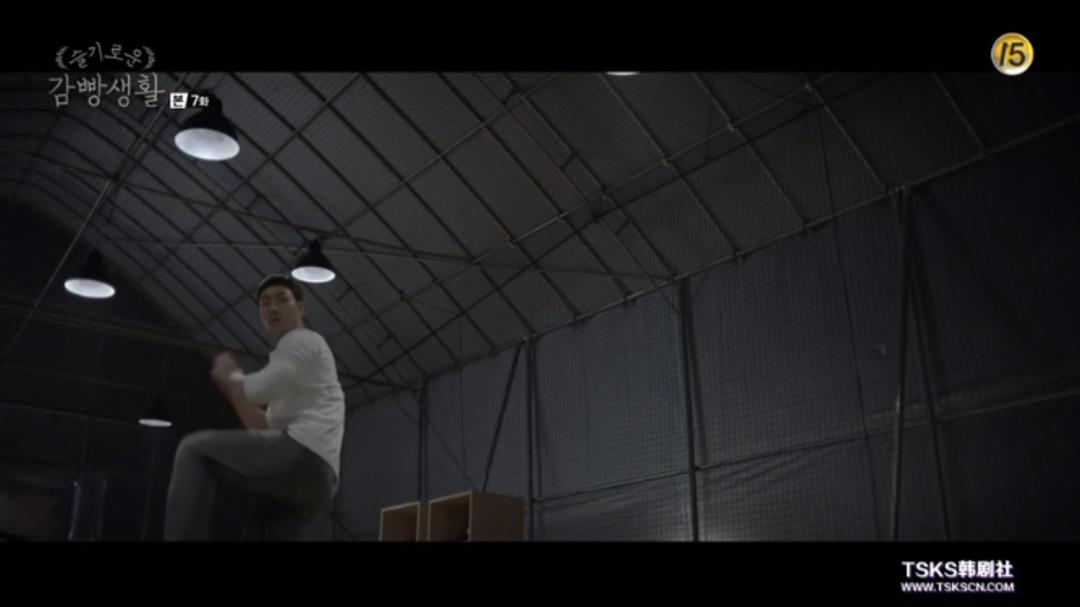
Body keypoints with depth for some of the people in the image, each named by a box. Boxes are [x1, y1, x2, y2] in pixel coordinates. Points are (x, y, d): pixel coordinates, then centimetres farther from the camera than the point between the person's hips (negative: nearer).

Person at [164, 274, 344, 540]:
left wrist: (228, 375, 11)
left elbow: (259, 389, -9)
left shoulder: (303, 340, 8)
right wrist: (234, 388, 19)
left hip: (304, 452, -10)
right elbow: (264, 430, 29)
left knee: (194, 450, -8)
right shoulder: (288, 365, 36)